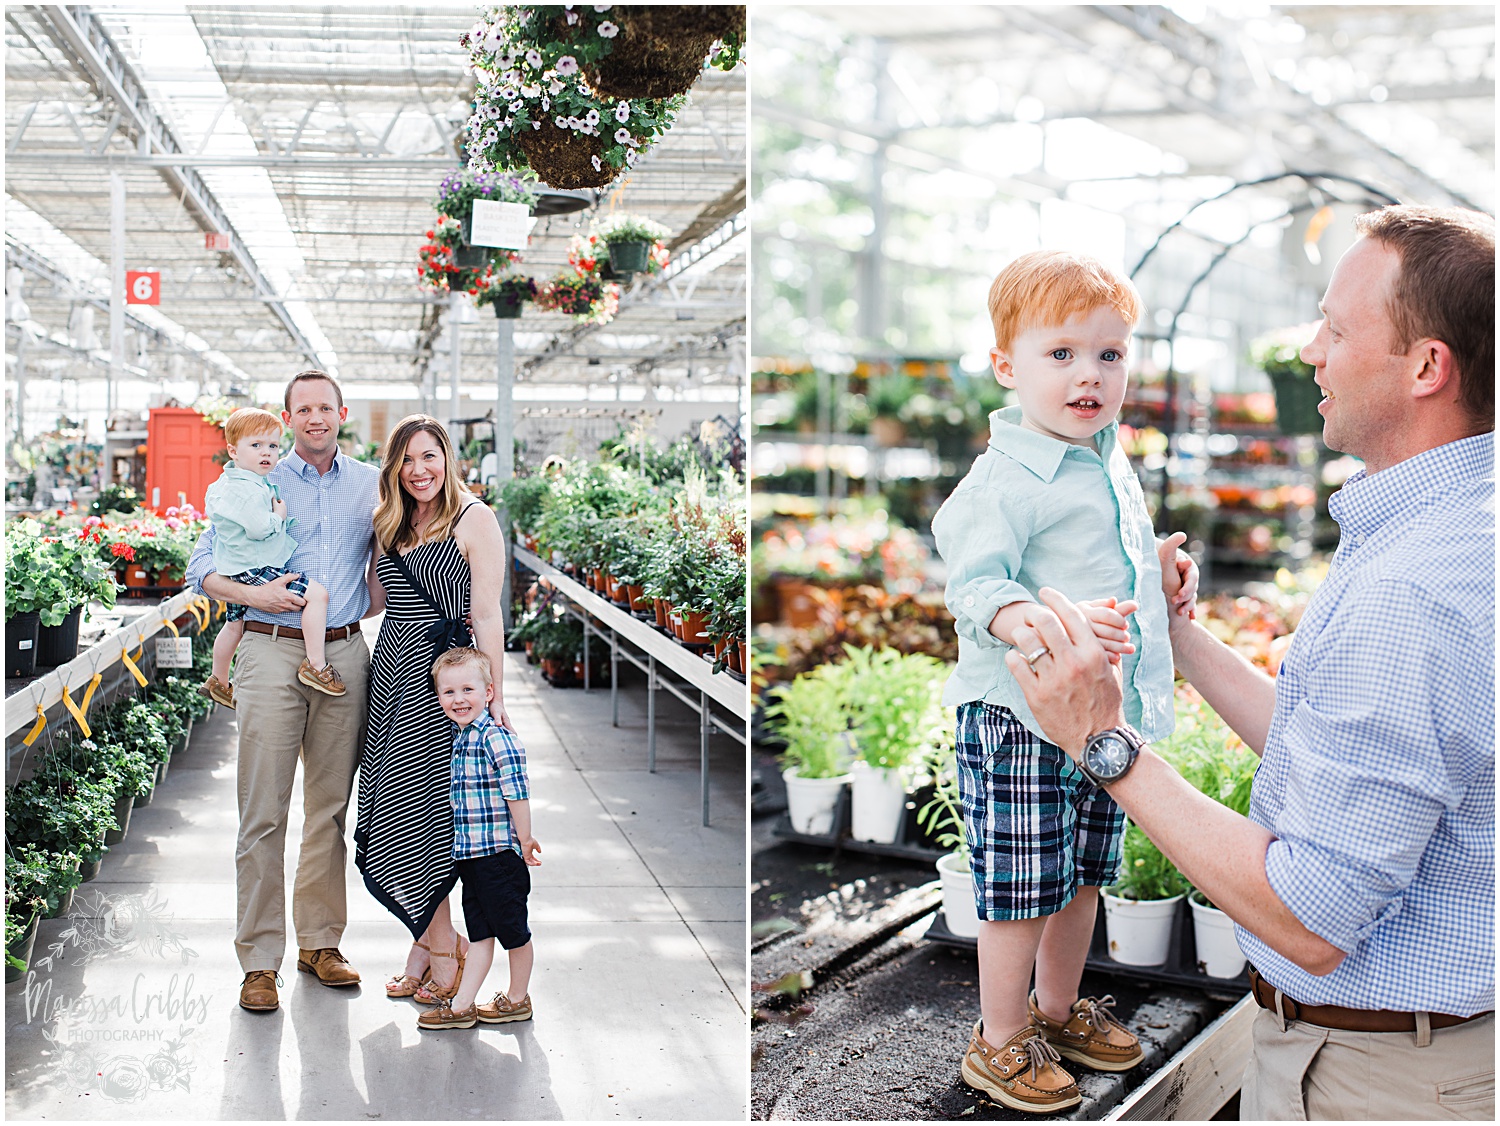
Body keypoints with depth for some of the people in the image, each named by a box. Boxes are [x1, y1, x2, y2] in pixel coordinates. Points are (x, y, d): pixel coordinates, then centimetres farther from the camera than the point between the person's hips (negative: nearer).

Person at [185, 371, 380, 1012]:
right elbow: (201, 567, 5)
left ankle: (320, 941, 21)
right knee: (263, 810, -4)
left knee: (331, 807, 9)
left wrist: (362, 608, 4)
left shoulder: (371, 484, 11)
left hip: (344, 653, 2)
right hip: (272, 651, -2)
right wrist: (253, 595, -11)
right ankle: (259, 960, 2)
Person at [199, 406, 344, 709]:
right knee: (317, 593, -17)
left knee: (234, 624, 28)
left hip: (237, 574, 11)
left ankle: (218, 681, 47)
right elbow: (260, 527, -30)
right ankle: (315, 664, -18)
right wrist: (280, 516, -12)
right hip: (254, 571, -11)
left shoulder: (226, 484, 13)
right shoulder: (246, 490, -22)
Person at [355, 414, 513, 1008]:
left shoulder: (474, 519, -6)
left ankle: (443, 947, 9)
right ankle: (431, 944, 15)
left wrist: (494, 698, -12)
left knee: (417, 811, -6)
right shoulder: (392, 524, 14)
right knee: (396, 809, 4)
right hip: (391, 669, 7)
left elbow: (487, 615, -10)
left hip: (441, 674, -7)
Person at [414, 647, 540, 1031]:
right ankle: (461, 1007, 15)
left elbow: (517, 792, -18)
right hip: (469, 854, 8)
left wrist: (524, 840, -14)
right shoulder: (460, 736, 11)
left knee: (513, 930, 8)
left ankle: (517, 999, 22)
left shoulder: (495, 737, -17)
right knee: (479, 932, 12)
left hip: (499, 854, -8)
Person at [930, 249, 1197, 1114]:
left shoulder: (1114, 467, 9)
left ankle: (1059, 1008, 40)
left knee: (1085, 875, 20)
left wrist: (1165, 574, 5)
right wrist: (1053, 624, -40)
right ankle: (1001, 1042, 21)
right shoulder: (1005, 480, -17)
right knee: (1022, 887, 2)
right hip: (1023, 718, -8)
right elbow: (977, 584, -24)